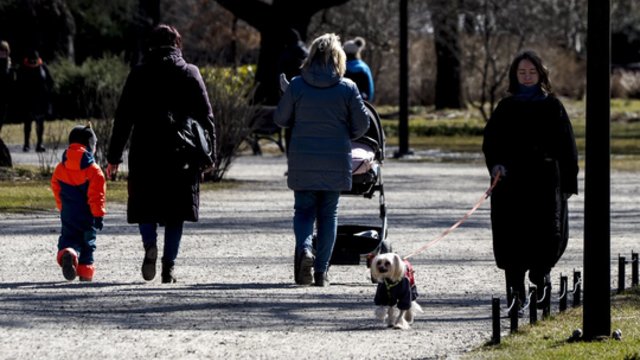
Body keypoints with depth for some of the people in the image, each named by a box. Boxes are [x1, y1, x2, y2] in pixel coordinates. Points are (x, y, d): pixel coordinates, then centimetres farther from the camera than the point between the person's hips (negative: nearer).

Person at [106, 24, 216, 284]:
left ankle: (150, 245, -15)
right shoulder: (190, 73, 4)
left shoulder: (138, 75, 3)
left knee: (145, 205, 12)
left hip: (145, 153, 0)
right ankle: (169, 265, 0)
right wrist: (209, 155, 8)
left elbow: (123, 118, 2)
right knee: (175, 211, 7)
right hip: (181, 154, 0)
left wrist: (114, 157, 5)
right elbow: (205, 116, 3)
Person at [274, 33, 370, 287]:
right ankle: (321, 270, 7)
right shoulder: (347, 88, -6)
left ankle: (304, 248, -19)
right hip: (335, 161, 0)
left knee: (304, 209, 10)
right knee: (328, 213, 9)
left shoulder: (297, 85, -5)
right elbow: (361, 125, 0)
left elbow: (280, 119, 3)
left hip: (302, 161, 0)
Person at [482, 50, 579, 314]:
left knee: (549, 234, -10)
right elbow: (490, 141, 3)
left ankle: (540, 270, 20)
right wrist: (495, 164, -17)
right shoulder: (506, 107, 9)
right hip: (512, 182, 1)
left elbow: (567, 146, 7)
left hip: (545, 182, -1)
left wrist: (569, 182, 2)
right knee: (512, 239, -4)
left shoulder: (552, 106, 7)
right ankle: (516, 295, 2)